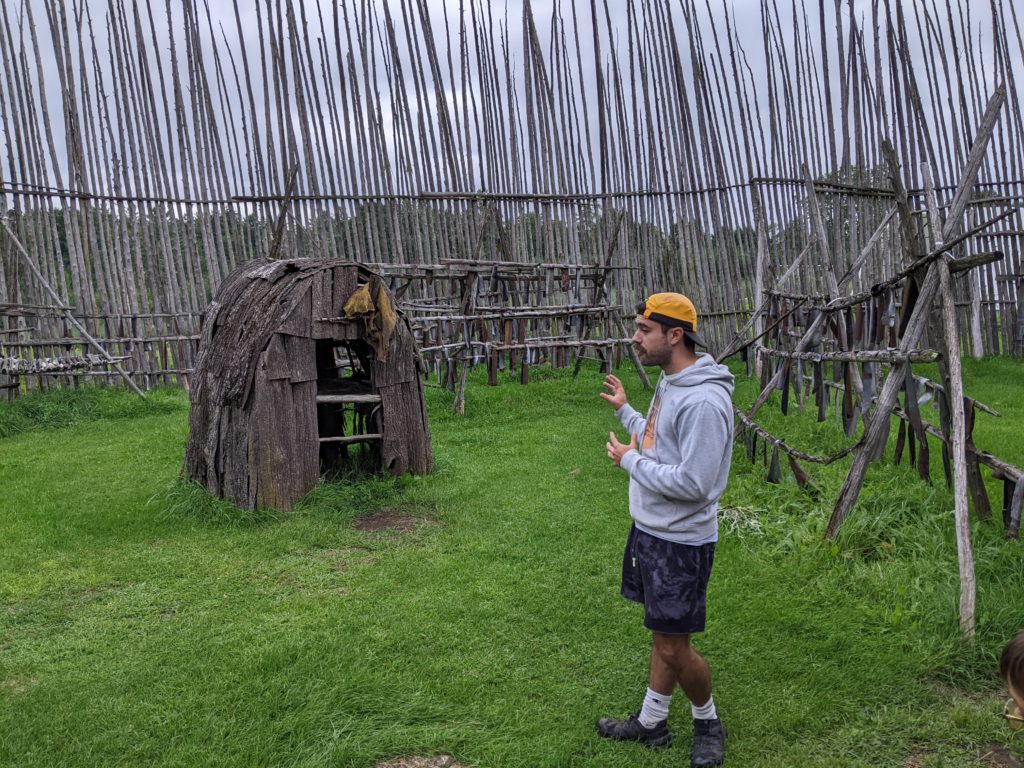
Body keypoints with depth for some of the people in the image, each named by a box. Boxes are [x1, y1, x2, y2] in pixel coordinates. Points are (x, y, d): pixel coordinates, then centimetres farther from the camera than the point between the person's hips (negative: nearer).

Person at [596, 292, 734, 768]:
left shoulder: (704, 401, -26)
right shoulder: (667, 383, 6)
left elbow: (692, 482, -28)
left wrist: (630, 461, -17)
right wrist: (625, 410, 22)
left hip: (681, 543, -9)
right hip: (650, 530, 9)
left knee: (673, 647, 2)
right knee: (662, 635, 20)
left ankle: (707, 723, 27)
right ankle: (651, 723, 34)